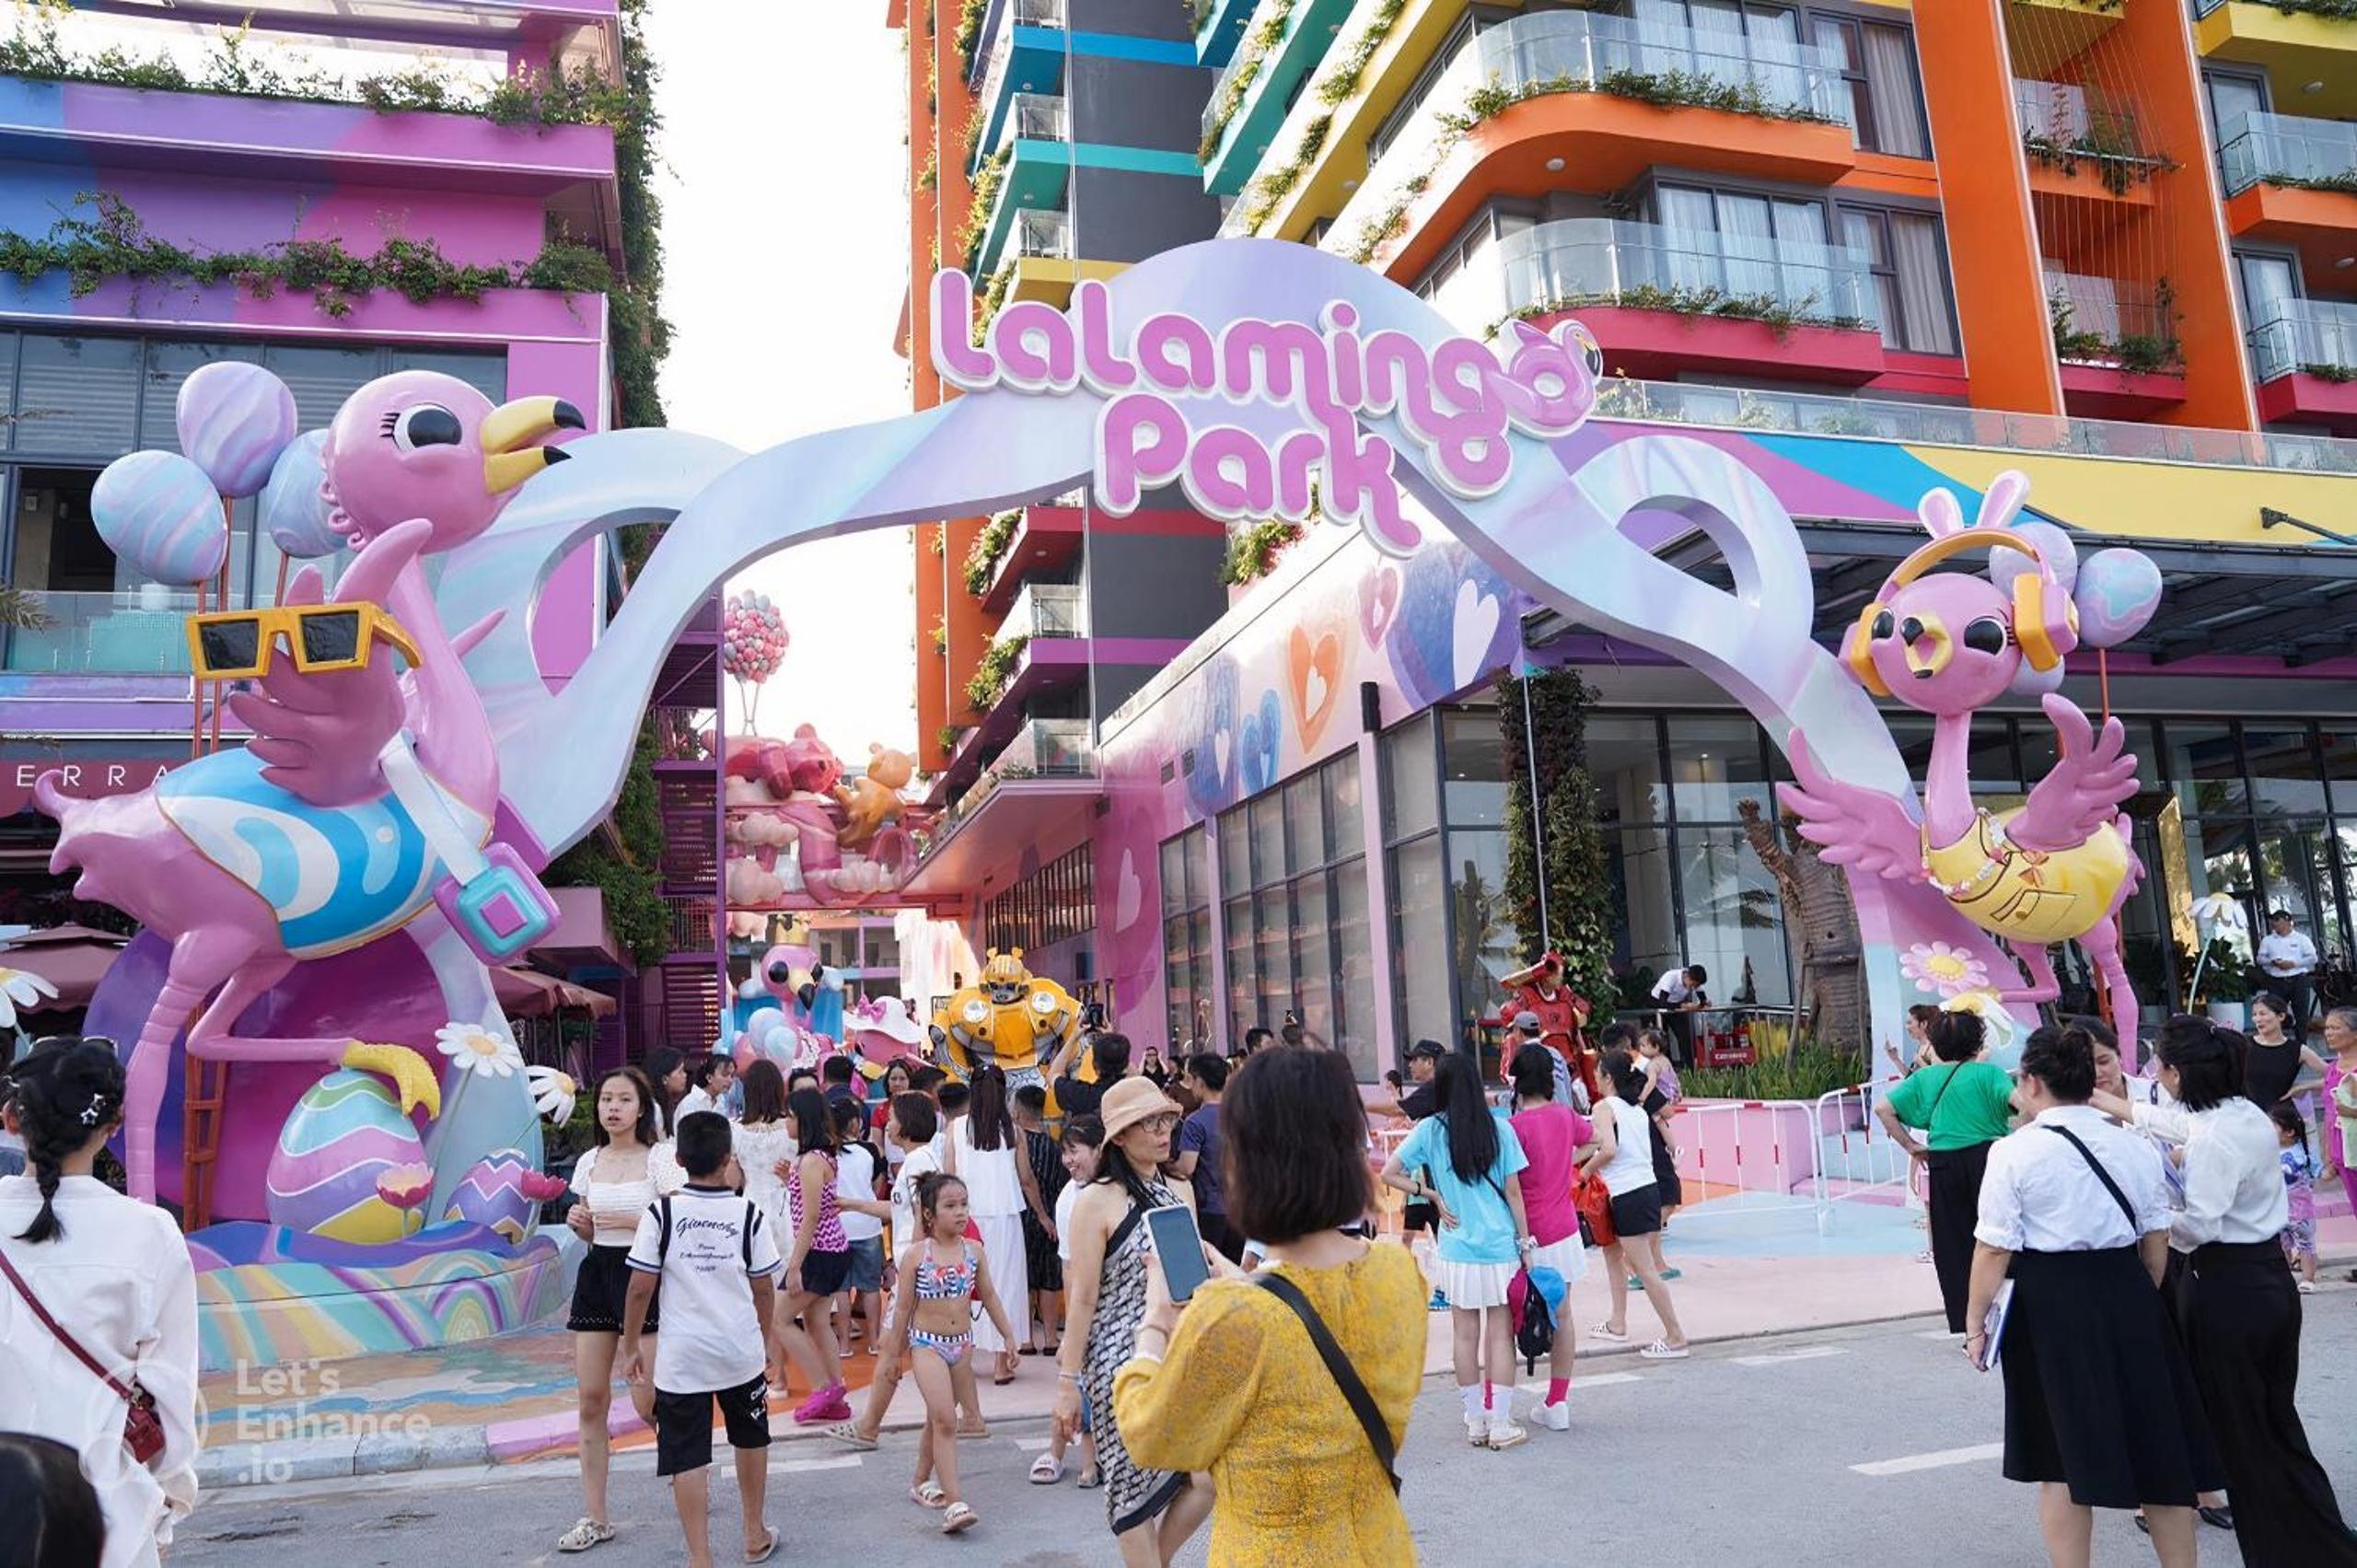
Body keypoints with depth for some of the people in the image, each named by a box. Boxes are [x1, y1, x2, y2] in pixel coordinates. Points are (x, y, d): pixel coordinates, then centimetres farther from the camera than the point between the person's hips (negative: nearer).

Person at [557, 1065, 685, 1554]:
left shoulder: (660, 1158, -9)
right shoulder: (589, 1162, 8)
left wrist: (631, 1221, -21)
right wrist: (578, 1223, -3)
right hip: (596, 1275, 5)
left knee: (649, 1404, -5)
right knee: (590, 1402, 5)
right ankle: (595, 1517, 16)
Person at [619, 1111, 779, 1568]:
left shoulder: (661, 1213, -9)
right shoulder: (748, 1214, -6)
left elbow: (640, 1287, -7)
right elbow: (762, 1287, 1)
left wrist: (632, 1346, 6)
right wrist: (768, 1339, 16)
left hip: (681, 1356, -2)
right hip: (741, 1350, 2)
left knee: (687, 1458, 6)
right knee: (750, 1440, 21)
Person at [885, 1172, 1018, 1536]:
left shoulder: (973, 1250, -2)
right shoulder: (916, 1254, -12)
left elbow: (989, 1297, 8)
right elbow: (904, 1306, -3)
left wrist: (1008, 1337, 9)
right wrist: (895, 1354, 3)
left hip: (962, 1343, 4)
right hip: (927, 1343, -4)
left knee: (937, 1418, 17)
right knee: (945, 1420, -14)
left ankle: (921, 1482, 36)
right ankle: (954, 1503, -14)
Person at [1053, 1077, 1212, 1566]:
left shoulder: (1180, 1193, 8)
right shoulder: (1096, 1200, -10)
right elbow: (1082, 1298, -10)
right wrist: (1068, 1382, -10)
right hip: (1123, 1361, -5)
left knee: (1210, 1475, 1)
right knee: (1136, 1488, 4)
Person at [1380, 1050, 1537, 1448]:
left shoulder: (1430, 1129, -5)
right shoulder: (1499, 1127, -6)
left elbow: (1389, 1173, -7)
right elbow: (1513, 1192, -3)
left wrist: (1432, 1194, 2)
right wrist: (1525, 1243, 5)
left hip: (1457, 1249, 1)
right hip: (1501, 1245, -1)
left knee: (1465, 1334, 11)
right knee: (1501, 1334, 7)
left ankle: (1475, 1422, 20)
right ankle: (1501, 1424, 10)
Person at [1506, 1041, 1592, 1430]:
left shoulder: (1516, 1125, -19)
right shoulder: (1565, 1115, 1)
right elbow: (1591, 1136, 24)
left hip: (1529, 1235, -6)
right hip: (1563, 1230, 6)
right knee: (1561, 1314, 12)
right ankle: (1557, 1403, 19)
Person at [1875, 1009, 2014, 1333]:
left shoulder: (1924, 1078, 6)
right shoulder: (1988, 1072, -4)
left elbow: (1883, 1108, -1)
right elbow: (2017, 1101, -21)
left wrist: (1910, 1145, 6)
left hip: (1943, 1165, 3)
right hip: (1985, 1157, -3)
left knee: (1953, 1248, 10)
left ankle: (1966, 1326, 14)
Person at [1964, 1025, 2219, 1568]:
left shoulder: (2015, 1151, -11)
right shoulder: (2135, 1146, 4)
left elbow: (1994, 1249, -12)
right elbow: (2156, 1240, 9)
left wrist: (1975, 1323, -3)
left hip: (2049, 1305, -4)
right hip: (2131, 1297, 5)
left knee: (2063, 1454, 8)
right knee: (2155, 1447, 17)